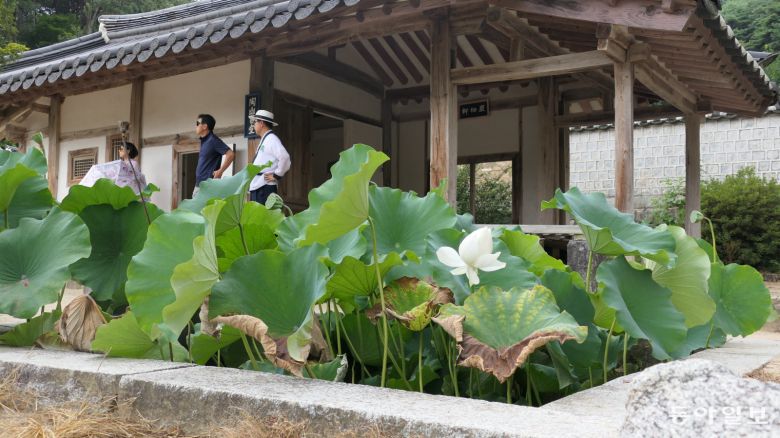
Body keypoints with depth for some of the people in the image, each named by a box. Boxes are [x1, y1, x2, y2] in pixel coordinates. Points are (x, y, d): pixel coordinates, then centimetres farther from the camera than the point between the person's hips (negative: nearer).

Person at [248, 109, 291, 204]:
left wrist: (276, 175, -17)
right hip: (256, 186, 10)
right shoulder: (264, 139, 19)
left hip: (265, 187, -10)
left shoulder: (271, 139, -10)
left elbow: (284, 158, -23)